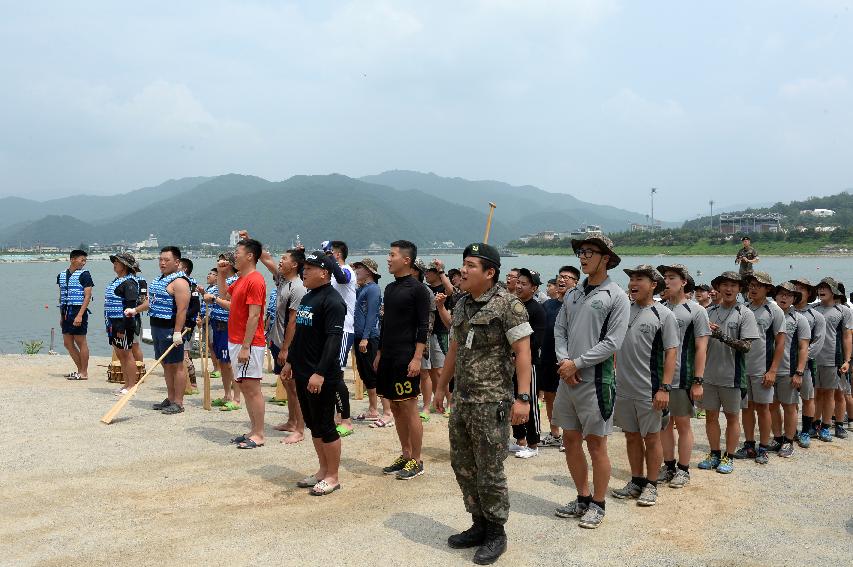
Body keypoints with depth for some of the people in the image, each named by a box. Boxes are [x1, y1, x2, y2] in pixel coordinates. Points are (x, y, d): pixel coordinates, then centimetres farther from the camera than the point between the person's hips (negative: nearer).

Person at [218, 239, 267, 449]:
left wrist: (245, 347, -22)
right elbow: (224, 295, 32)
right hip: (236, 341, 10)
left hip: (249, 344, -10)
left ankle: (259, 435, 1)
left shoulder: (255, 281, -16)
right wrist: (221, 274, 19)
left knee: (251, 387, -6)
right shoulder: (241, 280, 15)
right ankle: (254, 430, 21)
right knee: (244, 386, 13)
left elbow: (254, 316, -20)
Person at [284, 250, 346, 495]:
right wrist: (290, 361, 22)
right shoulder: (307, 297, 14)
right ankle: (323, 470, 27)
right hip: (302, 373, 9)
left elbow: (333, 340, -22)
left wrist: (320, 373, -28)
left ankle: (333, 477, 11)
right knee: (313, 424, 16)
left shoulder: (332, 301, -15)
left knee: (325, 426, 0)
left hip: (322, 377, -9)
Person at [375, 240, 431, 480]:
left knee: (409, 409, -3)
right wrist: (379, 353, 17)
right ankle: (405, 455, 23)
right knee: (395, 408, 12)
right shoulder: (390, 288, 13)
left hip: (406, 358, -8)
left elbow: (424, 327, -12)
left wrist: (417, 358, -18)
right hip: (388, 357, 8)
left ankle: (416, 460, 8)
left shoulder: (418, 289, -9)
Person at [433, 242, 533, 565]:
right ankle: (479, 525, 30)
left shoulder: (508, 305, -12)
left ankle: (496, 534, 17)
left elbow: (523, 352, -15)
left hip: (492, 403, -8)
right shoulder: (462, 305, 11)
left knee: (489, 471, 0)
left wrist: (523, 398, -21)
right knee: (462, 466, 14)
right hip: (462, 401, 8)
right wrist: (441, 387, 22)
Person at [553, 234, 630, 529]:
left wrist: (577, 364, -13)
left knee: (596, 444, 2)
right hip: (568, 379, 6)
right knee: (570, 440, 13)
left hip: (596, 380, -6)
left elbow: (612, 342, -12)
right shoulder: (572, 294, 12)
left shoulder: (616, 296, -6)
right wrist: (563, 361, -7)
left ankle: (597, 505, 17)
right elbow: (559, 330, 10)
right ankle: (583, 498, 29)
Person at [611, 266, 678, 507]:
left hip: (649, 390, -4)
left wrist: (665, 388, -14)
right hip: (623, 388, 4)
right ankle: (636, 481, 28)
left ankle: (651, 485, 19)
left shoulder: (663, 314, -5)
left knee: (651, 438, 7)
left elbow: (671, 352, -7)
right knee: (632, 436, 14)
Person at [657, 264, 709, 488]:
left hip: (682, 379, -4)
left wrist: (698, 381, -11)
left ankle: (683, 470, 18)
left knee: (682, 423, 6)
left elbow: (701, 348, -6)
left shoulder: (696, 310, -4)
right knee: (665, 423, 11)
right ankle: (668, 466, 24)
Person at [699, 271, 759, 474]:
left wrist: (723, 336, -22)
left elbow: (746, 346, -12)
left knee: (732, 417, 10)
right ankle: (714, 454, 26)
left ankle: (729, 457, 22)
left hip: (732, 376, -3)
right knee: (710, 415, 11)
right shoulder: (709, 312, 6)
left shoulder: (745, 314, -5)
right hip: (709, 374, 4)